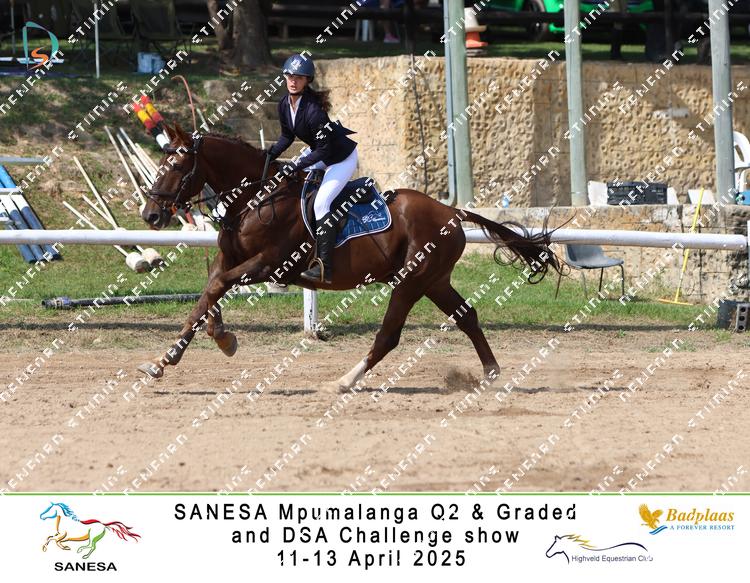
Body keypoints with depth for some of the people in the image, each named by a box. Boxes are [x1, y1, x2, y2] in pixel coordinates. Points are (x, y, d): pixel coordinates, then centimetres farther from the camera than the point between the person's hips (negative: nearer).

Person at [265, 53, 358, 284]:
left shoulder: (313, 110, -33)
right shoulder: (285, 105, -8)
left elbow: (323, 150, -30)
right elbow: (287, 135, 7)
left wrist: (297, 166, -32)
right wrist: (273, 153, -9)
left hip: (342, 156, -10)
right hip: (318, 150, 10)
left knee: (321, 203, -20)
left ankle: (324, 267, -22)